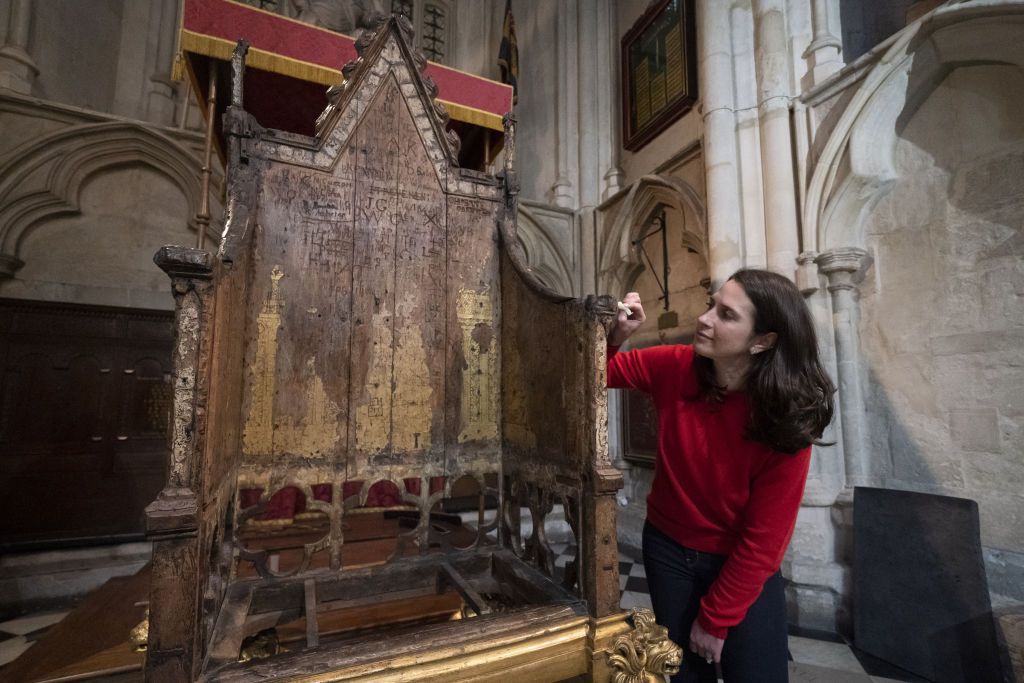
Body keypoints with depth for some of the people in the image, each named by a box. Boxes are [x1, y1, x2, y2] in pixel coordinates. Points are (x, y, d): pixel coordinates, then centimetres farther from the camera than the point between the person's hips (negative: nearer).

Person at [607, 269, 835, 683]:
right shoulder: (675, 368, -18)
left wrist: (716, 618, -9)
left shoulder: (785, 422, -23)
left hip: (746, 567, -2)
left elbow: (764, 537, -17)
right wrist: (615, 335, -26)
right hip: (669, 548, 2)